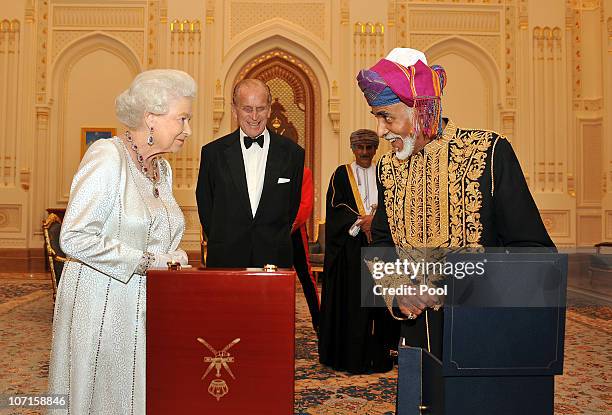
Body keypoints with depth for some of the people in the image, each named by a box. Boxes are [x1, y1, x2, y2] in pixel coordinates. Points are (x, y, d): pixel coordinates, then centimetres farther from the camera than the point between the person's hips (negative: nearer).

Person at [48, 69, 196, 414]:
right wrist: (144, 262, -18)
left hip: (148, 307, 7)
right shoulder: (107, 156, -14)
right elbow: (74, 238, -22)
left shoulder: (163, 169, 10)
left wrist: (173, 259, -1)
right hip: (102, 307, -7)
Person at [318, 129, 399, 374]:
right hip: (349, 248, -2)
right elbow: (335, 207, -4)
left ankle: (376, 354, 9)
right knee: (350, 300, -2)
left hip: (378, 246, 2)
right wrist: (360, 222, -16)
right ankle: (349, 355, 6)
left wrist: (375, 219, -12)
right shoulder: (342, 174, 6)